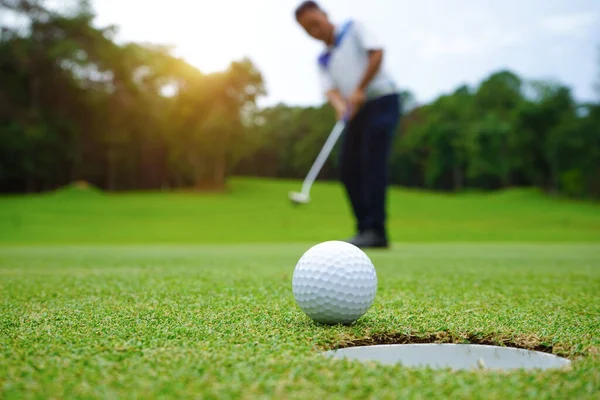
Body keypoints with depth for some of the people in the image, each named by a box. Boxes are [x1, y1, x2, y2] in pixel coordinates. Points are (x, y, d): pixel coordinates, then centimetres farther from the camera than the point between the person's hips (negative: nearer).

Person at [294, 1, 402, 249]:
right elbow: (330, 89, 2)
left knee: (372, 163, -16)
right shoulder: (322, 60, 18)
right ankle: (365, 228, 8)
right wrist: (340, 106, -20)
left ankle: (376, 231, -15)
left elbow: (377, 52, -7)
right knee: (348, 170, 1)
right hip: (357, 110, 7)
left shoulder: (354, 28, 8)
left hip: (382, 100, -6)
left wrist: (360, 90, -14)